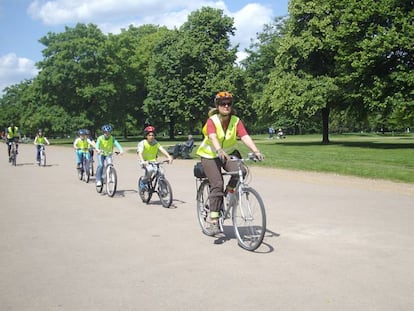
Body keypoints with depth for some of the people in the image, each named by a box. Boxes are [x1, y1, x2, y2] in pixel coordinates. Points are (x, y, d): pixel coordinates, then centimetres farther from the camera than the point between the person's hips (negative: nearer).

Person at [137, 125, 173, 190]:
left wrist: (169, 157, -32)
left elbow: (162, 149, -14)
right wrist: (142, 161, -46)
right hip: (145, 162, -4)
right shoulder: (142, 143, -11)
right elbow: (139, 153, -26)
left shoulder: (156, 143, 0)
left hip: (153, 161, 4)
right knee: (150, 169, -35)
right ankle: (143, 183, -11)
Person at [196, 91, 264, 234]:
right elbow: (213, 137, -35)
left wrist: (256, 151, -37)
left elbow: (245, 137, -21)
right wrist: (219, 150, -54)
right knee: (217, 185, -17)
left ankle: (229, 193, 2)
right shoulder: (212, 120, -17)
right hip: (210, 155, -3)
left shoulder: (236, 121, -8)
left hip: (229, 153, 3)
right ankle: (214, 221, -10)